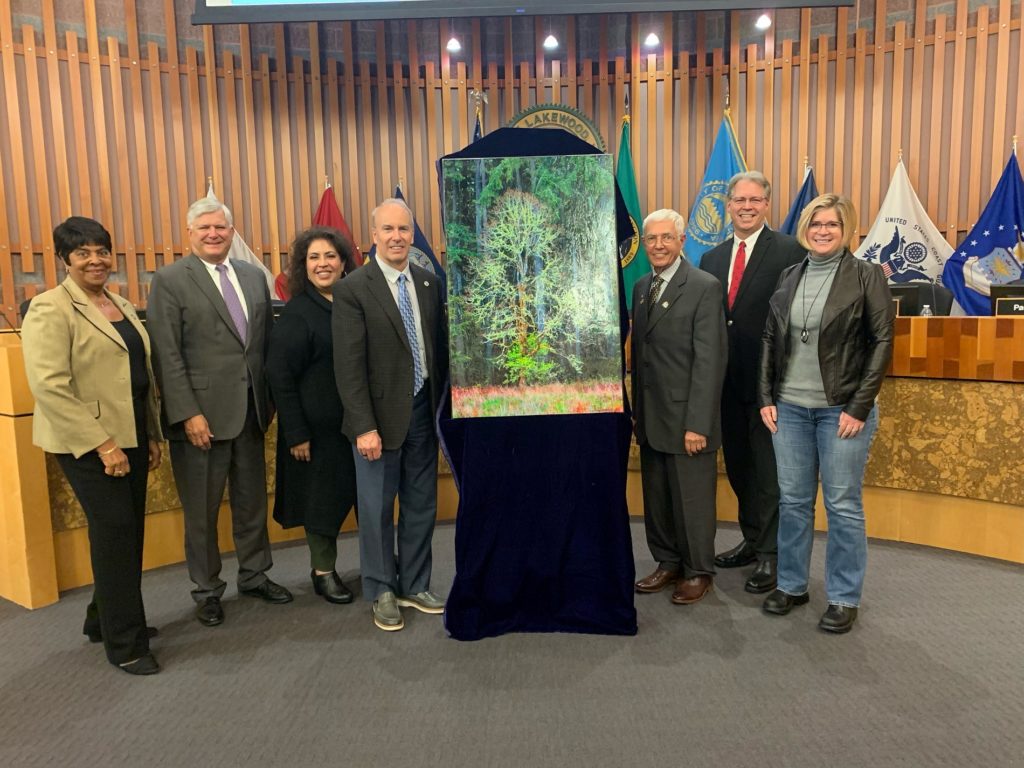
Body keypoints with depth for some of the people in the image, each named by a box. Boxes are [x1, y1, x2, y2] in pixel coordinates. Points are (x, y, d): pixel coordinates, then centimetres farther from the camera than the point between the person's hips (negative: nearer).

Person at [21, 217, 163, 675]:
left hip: (130, 438, 7)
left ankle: (104, 618, 32)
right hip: (89, 443, -7)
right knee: (115, 531, -3)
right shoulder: (51, 309, -10)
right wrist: (102, 444, -19)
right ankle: (124, 643, 11)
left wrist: (153, 434, 14)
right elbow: (49, 385, -18)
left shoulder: (122, 306, 13)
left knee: (128, 532, 12)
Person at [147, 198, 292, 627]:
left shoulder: (254, 277, 9)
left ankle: (254, 576, 33)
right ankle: (207, 590, 26)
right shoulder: (169, 281, -5)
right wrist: (188, 414, -16)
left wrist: (270, 397, 6)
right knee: (202, 511, 9)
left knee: (252, 502, 16)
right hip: (201, 415, -4)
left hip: (250, 412, 5)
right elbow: (166, 356, -11)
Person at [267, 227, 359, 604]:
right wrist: (296, 434, -14)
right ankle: (323, 571, 26)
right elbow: (280, 378, -11)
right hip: (319, 427, -4)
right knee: (323, 495, 8)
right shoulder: (296, 314, -10)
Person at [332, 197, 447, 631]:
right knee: (377, 510, 8)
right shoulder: (353, 289, -10)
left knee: (421, 506, 14)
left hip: (424, 411, 5)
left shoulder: (429, 283, 6)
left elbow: (440, 347, 10)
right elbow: (349, 365, -13)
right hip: (380, 415, -4)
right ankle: (383, 593, 26)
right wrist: (364, 426, -17)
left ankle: (414, 586, 31)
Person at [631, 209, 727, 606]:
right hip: (650, 417, 7)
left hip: (686, 417, -6)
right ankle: (668, 562, 32)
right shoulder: (641, 287, 11)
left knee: (692, 498, 7)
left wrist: (697, 423, -19)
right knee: (657, 497, 15)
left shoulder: (704, 287, -11)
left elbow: (710, 361, -16)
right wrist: (637, 410, 10)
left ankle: (698, 570, 25)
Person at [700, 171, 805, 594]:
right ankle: (752, 539, 33)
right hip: (728, 381, 6)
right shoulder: (712, 258, 11)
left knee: (769, 469, 3)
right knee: (738, 466, 16)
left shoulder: (790, 251, -7)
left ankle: (770, 554, 16)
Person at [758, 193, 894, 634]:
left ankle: (844, 598, 18)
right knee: (792, 501, 11)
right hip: (790, 408, 4)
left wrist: (859, 407, -11)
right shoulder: (789, 276, 10)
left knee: (843, 505, 4)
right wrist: (766, 397, 4)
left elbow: (882, 341, -6)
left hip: (842, 410, -4)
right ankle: (791, 585, 25)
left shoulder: (866, 275, -2)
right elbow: (770, 340, 11)